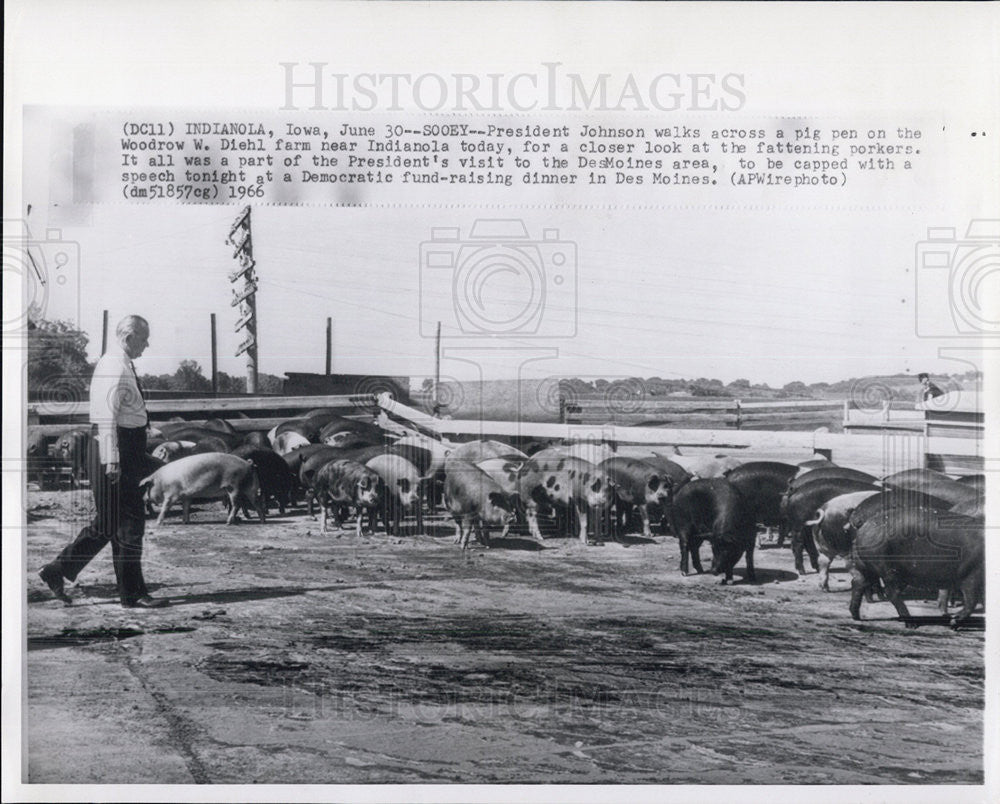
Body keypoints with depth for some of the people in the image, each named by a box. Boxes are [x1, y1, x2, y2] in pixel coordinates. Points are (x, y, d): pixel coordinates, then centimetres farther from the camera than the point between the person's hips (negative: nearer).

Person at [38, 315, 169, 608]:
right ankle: (132, 594, 3)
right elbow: (107, 417, -22)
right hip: (118, 449, -10)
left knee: (109, 523, 15)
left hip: (126, 449, 10)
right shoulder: (116, 368, -16)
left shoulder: (119, 364, 16)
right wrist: (111, 459, -26)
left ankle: (58, 570, 18)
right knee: (128, 524, -4)